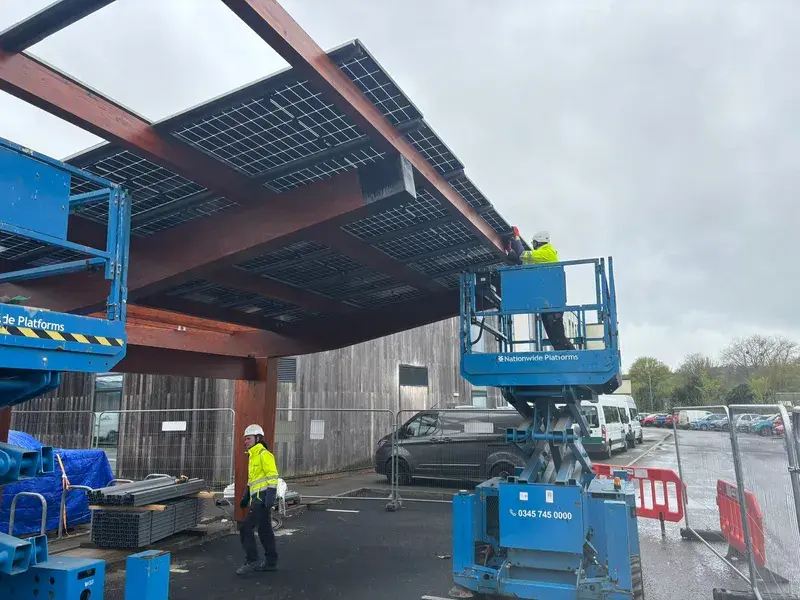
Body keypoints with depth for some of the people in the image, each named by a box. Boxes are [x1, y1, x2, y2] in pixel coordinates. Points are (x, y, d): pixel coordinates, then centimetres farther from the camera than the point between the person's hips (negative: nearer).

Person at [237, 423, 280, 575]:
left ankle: (252, 561, 1)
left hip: (262, 498, -10)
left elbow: (273, 476, -19)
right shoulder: (253, 455, 18)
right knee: (264, 530, 13)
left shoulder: (264, 454, -12)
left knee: (246, 528, -8)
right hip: (257, 498, 10)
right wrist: (246, 497, 24)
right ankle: (271, 562, 20)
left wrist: (270, 497, -24)